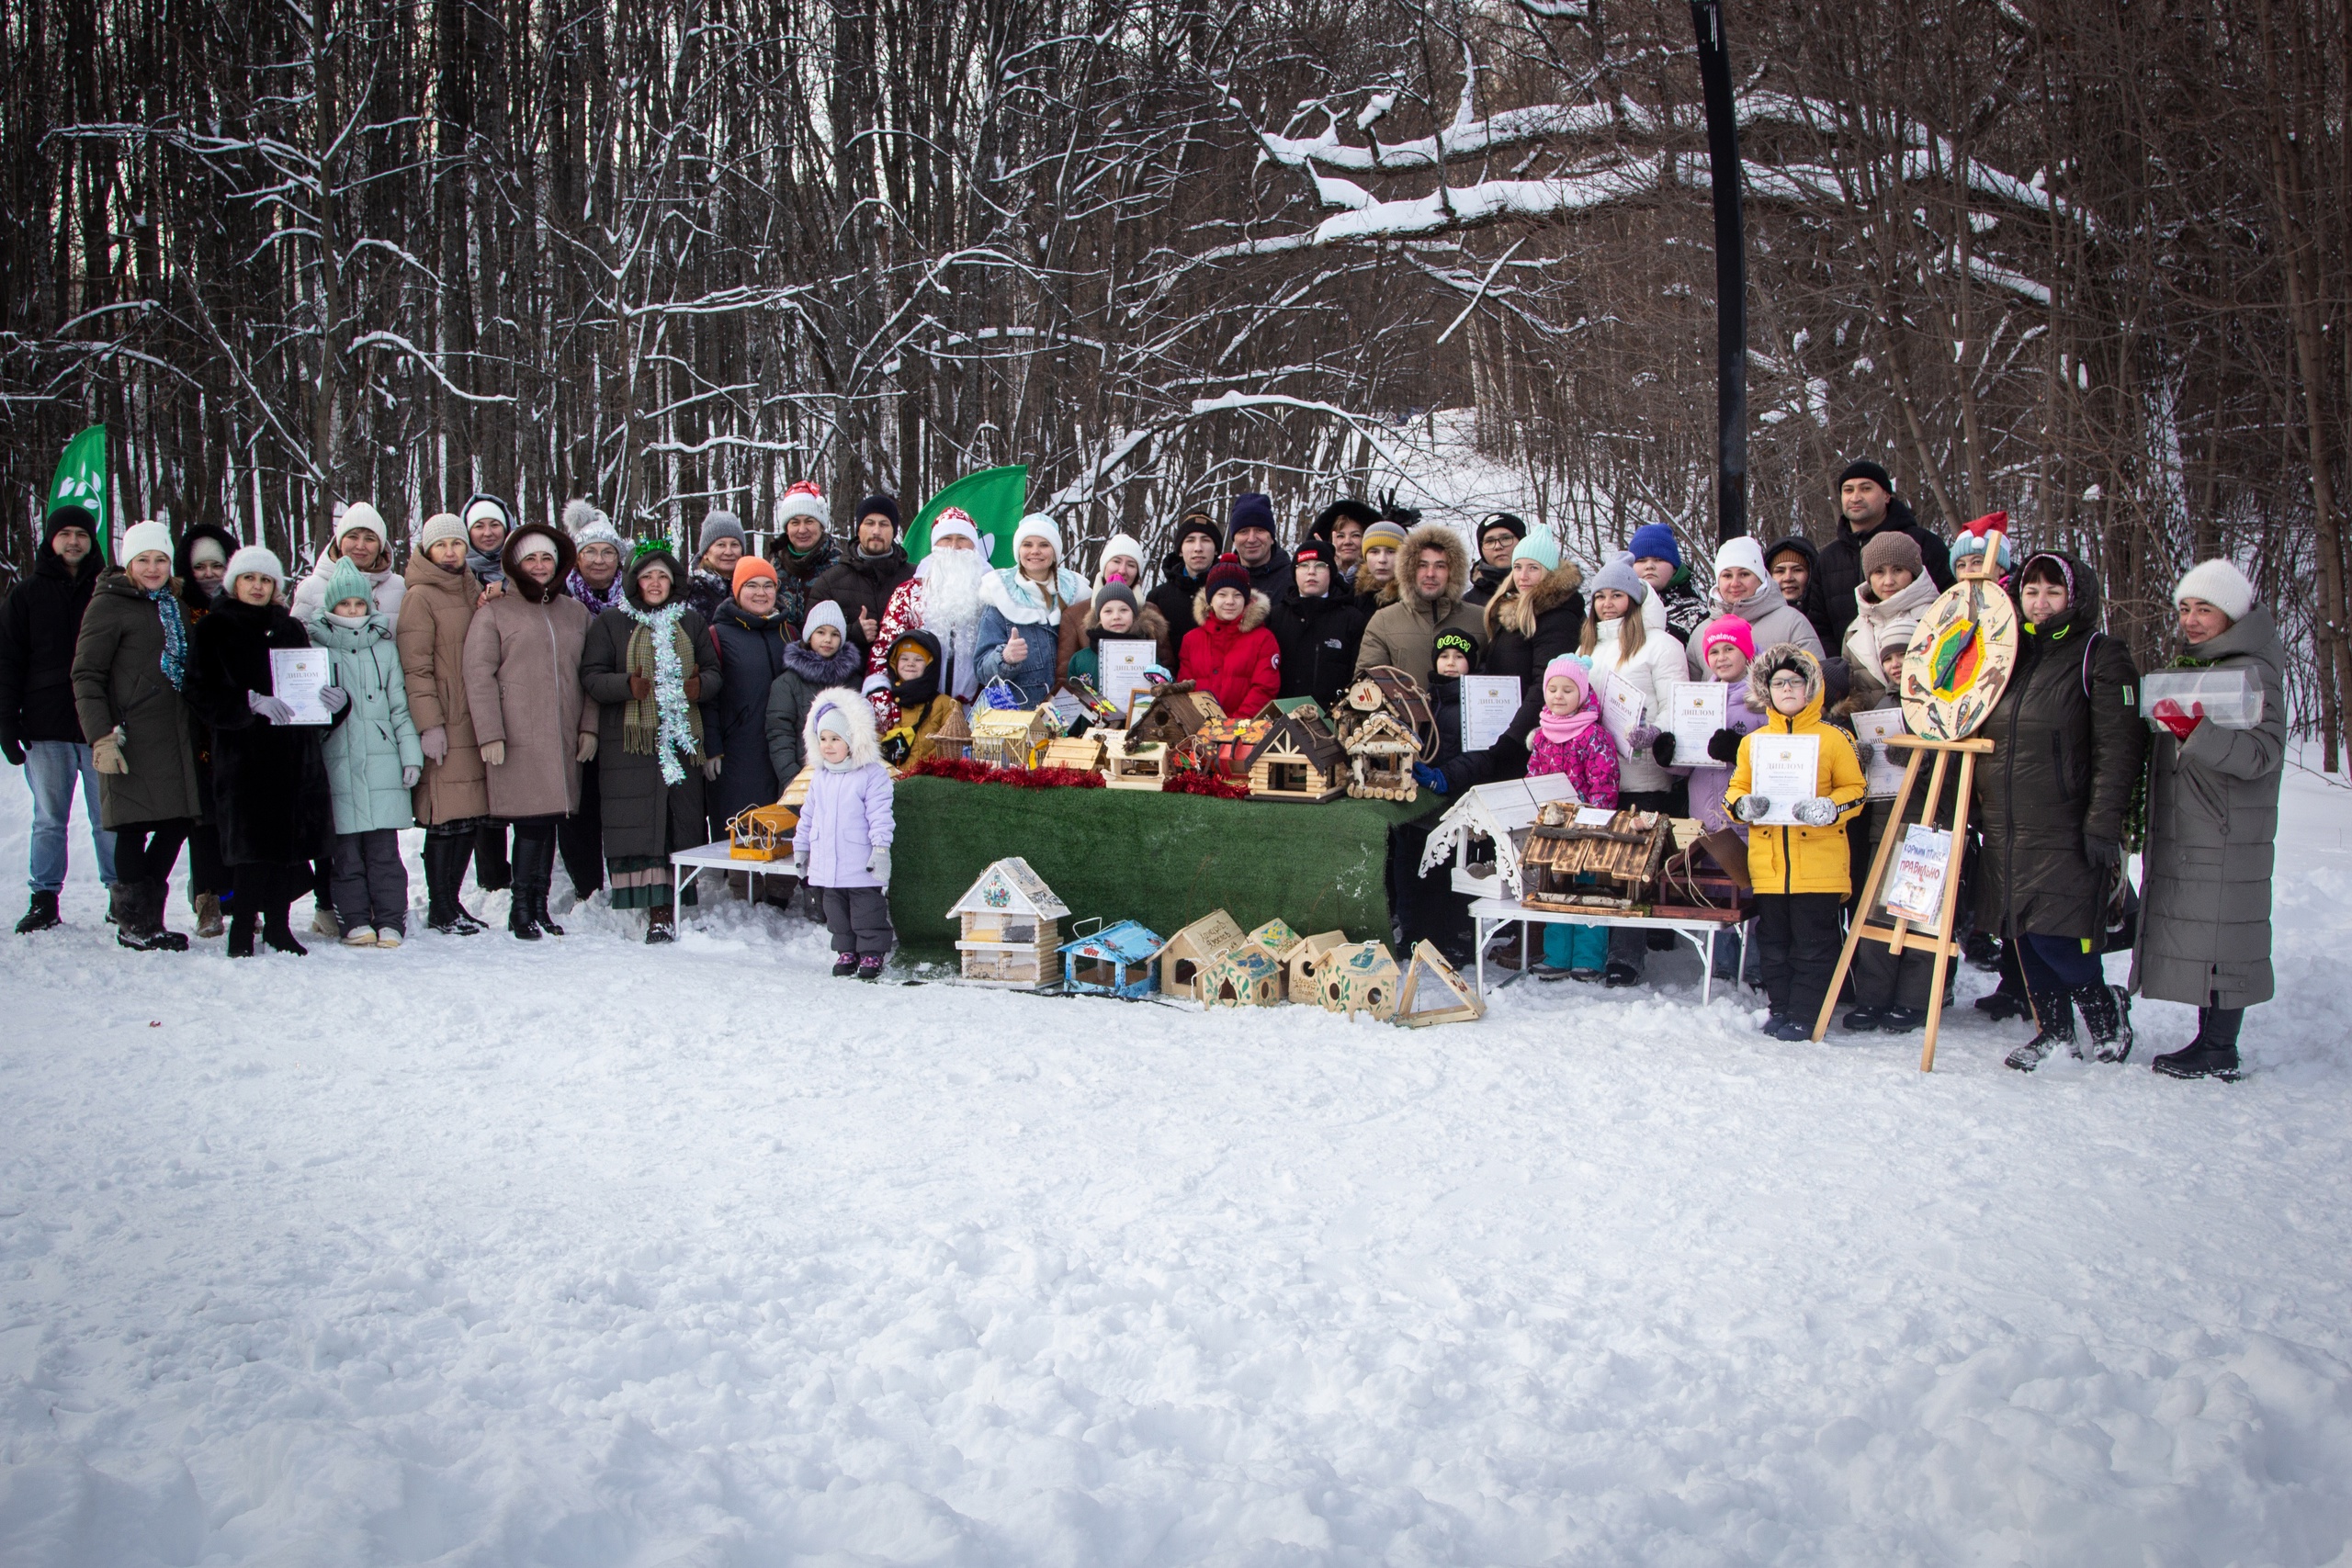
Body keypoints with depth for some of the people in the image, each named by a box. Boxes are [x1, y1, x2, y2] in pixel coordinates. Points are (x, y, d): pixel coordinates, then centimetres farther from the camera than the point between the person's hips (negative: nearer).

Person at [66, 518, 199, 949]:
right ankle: (135, 924, 10)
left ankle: (146, 913, 22)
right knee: (134, 825, -2)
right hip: (132, 735, -7)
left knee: (179, 820, 7)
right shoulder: (110, 604, -3)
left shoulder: (174, 606, 18)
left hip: (174, 734, 7)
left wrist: (194, 728, 16)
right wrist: (102, 737, -16)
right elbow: (85, 676, -8)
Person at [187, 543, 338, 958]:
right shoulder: (213, 630, 4)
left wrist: (337, 698, -6)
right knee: (251, 839, -7)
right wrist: (252, 702, -21)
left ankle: (277, 923, 14)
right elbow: (204, 693, -5)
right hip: (243, 751, -4)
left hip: (295, 750, 4)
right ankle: (242, 924, 5)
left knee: (292, 836, 2)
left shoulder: (290, 628, 17)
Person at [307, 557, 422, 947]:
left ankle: (390, 923, 4)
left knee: (383, 850, 0)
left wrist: (411, 754, 6)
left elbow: (400, 706, 13)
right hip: (338, 766, -1)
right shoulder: (315, 648, 7)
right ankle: (356, 922, 7)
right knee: (346, 851, 0)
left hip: (382, 765, 1)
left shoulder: (384, 647, 12)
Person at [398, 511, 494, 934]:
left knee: (472, 814, 7)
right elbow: (416, 668, -10)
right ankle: (439, 910, 3)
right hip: (444, 723, -7)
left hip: (475, 720, 7)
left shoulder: (473, 591, 17)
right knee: (446, 815, -6)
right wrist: (428, 724, -15)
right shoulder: (420, 597, -4)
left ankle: (451, 901, 17)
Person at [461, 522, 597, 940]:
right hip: (518, 738, -4)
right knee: (530, 822, -7)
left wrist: (589, 726, 7)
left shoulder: (575, 613, 16)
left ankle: (540, 906, 15)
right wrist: (489, 734, -10)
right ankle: (521, 910, 4)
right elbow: (479, 674, -3)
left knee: (549, 821, 6)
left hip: (563, 740, 4)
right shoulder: (494, 612, 3)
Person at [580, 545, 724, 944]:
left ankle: (677, 906, 4)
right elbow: (591, 678, 0)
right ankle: (657, 911, -11)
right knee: (640, 822, -10)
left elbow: (715, 672, 13)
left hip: (684, 741, 3)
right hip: (631, 742, -2)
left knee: (682, 819, -1)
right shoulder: (609, 624, 8)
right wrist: (627, 685, -19)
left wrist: (701, 685, -10)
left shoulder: (691, 621, 16)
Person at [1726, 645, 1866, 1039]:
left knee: (1813, 944, 0)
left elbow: (1856, 790, 2)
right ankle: (1780, 1009, 22)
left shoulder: (1833, 737, 1)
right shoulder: (1753, 741, 10)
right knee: (1773, 943, 10)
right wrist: (1745, 804, -6)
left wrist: (1828, 809, -16)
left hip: (1820, 863, -3)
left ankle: (1804, 1016, 7)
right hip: (1768, 864, 3)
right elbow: (1735, 789, 16)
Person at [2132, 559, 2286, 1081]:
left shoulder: (2254, 671, -10)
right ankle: (2210, 1040, 17)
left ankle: (2219, 1052, 0)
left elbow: (2262, 753, -24)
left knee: (2219, 934, -6)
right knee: (2199, 936, 11)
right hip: (2182, 835, 9)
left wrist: (2195, 730, -33)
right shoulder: (2189, 668, 17)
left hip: (2228, 837, -9)